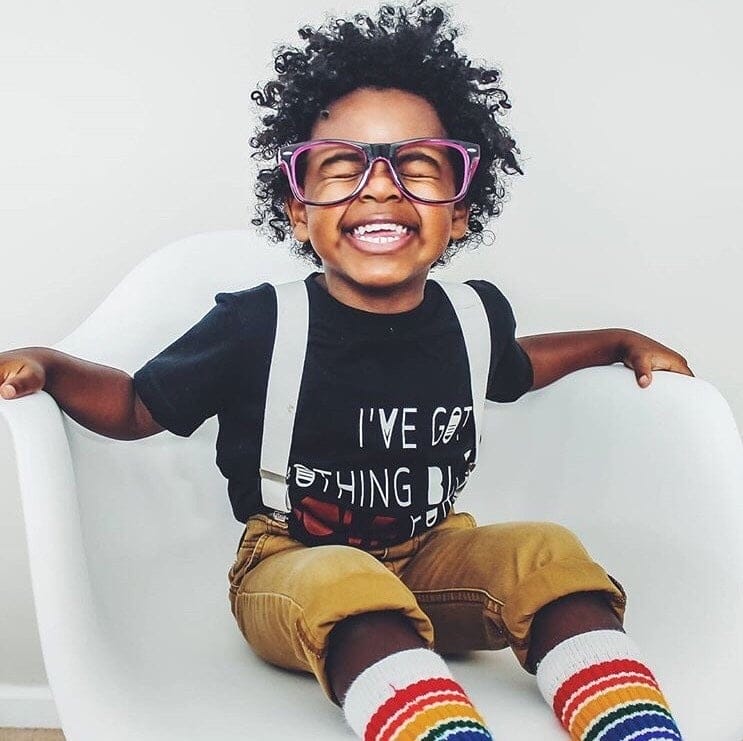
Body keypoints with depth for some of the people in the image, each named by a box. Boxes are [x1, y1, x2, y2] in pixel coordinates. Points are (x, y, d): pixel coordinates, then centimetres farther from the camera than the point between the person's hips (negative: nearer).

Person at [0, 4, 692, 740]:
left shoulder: (474, 316, -1)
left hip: (430, 557, 4)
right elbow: (137, 406, -1)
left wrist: (619, 342, 22)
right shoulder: (257, 326, -13)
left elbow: (513, 368, 25)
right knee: (350, 591, -37)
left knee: (547, 553, -22)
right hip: (292, 565, -4)